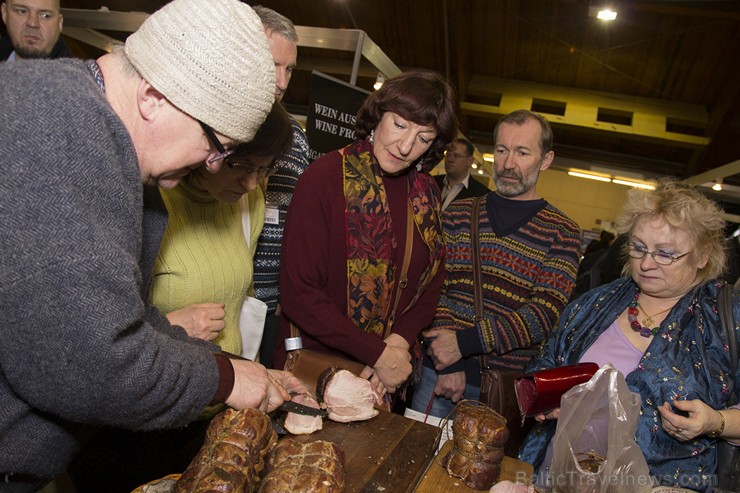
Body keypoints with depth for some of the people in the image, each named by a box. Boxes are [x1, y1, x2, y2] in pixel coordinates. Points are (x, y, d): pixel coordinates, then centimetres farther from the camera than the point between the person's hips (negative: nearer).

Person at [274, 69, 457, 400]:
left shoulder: (426, 194, 3)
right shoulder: (325, 176, -15)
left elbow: (431, 285, 6)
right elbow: (297, 292, -18)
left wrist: (399, 341, -12)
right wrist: (378, 353, -18)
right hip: (313, 367, -5)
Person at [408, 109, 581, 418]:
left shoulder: (562, 232, -2)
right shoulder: (458, 214, 5)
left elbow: (547, 313, -12)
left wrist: (463, 343, -19)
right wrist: (447, 362, -14)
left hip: (505, 388, -2)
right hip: (438, 370, 2)